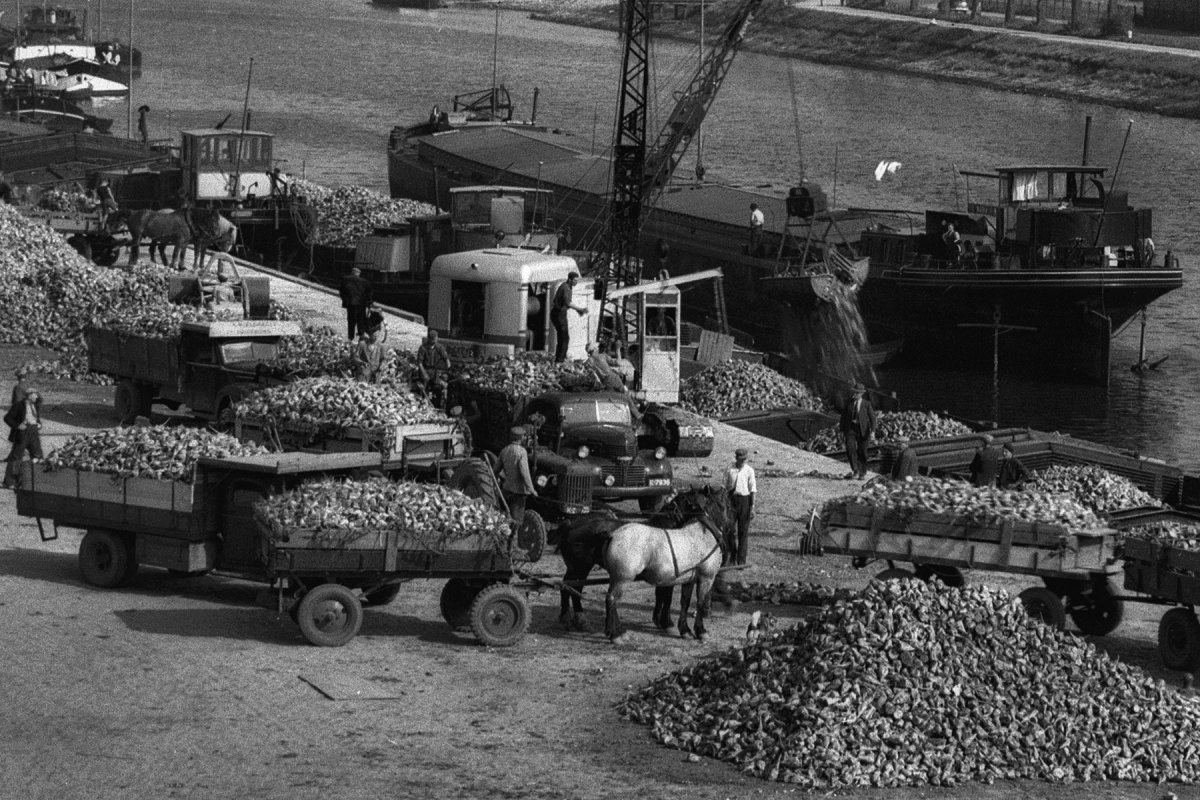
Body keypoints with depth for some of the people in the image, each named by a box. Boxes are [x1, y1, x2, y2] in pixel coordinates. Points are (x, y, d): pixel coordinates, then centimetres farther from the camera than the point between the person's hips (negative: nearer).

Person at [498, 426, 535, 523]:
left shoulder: (504, 451, 5)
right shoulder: (521, 452, -16)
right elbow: (524, 472, -22)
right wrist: (531, 490, -16)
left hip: (506, 488, 7)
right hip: (518, 490, -7)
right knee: (516, 520, -3)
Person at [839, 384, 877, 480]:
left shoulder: (867, 404, -1)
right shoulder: (849, 403, 6)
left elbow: (873, 418, -5)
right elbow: (843, 417, 12)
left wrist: (872, 431, -17)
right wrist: (842, 430, 8)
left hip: (863, 430, -2)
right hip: (850, 429, 2)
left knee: (862, 452, 2)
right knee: (850, 448, -19)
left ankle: (862, 473, 16)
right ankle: (855, 469, -9)